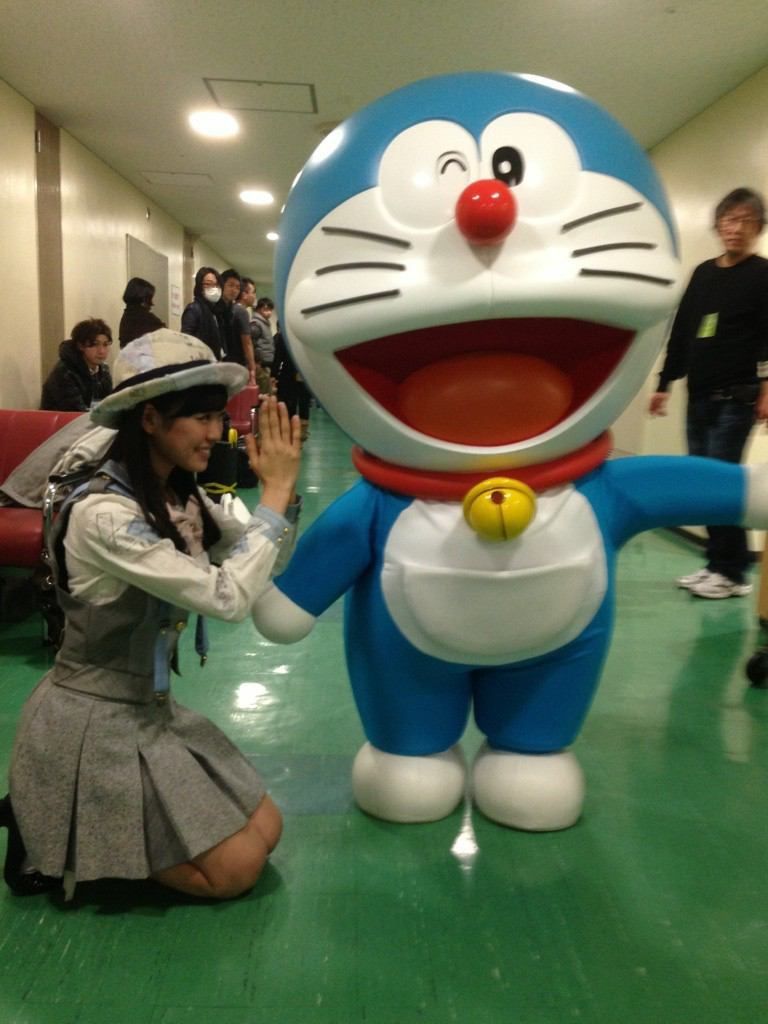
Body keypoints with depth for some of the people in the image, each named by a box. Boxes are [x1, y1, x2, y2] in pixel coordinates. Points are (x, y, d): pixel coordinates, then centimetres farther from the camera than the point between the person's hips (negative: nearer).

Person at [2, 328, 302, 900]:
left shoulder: (182, 497, 1)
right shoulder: (101, 513, -26)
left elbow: (268, 566, 3)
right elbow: (228, 597, -30)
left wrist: (283, 489, -12)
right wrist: (275, 492, -23)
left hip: (150, 710, 9)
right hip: (93, 723, -8)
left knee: (263, 832, 9)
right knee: (236, 867, -4)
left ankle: (67, 821, 19)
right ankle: (51, 839, 9)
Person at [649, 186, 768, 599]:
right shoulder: (703, 273, 15)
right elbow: (681, 332, 17)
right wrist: (664, 384, 14)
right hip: (699, 397, 6)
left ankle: (732, 573, 1)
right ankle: (717, 565, 17)